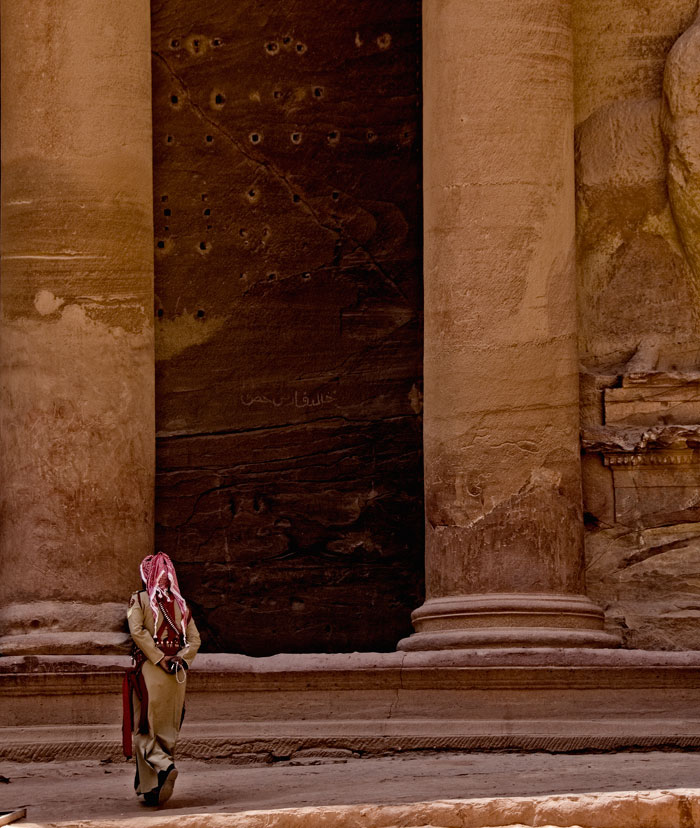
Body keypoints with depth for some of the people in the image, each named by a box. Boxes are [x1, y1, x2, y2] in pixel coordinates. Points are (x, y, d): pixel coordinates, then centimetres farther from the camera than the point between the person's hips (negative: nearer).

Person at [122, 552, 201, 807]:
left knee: (143, 730, 2)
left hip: (148, 672, -4)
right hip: (176, 679, 4)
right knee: (167, 730, 12)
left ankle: (164, 766, -24)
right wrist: (180, 660, -7)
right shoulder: (180, 604, 10)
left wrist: (160, 659, -16)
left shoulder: (139, 601, -3)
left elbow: (137, 630, -17)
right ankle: (156, 790, 14)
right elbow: (194, 639, 3)